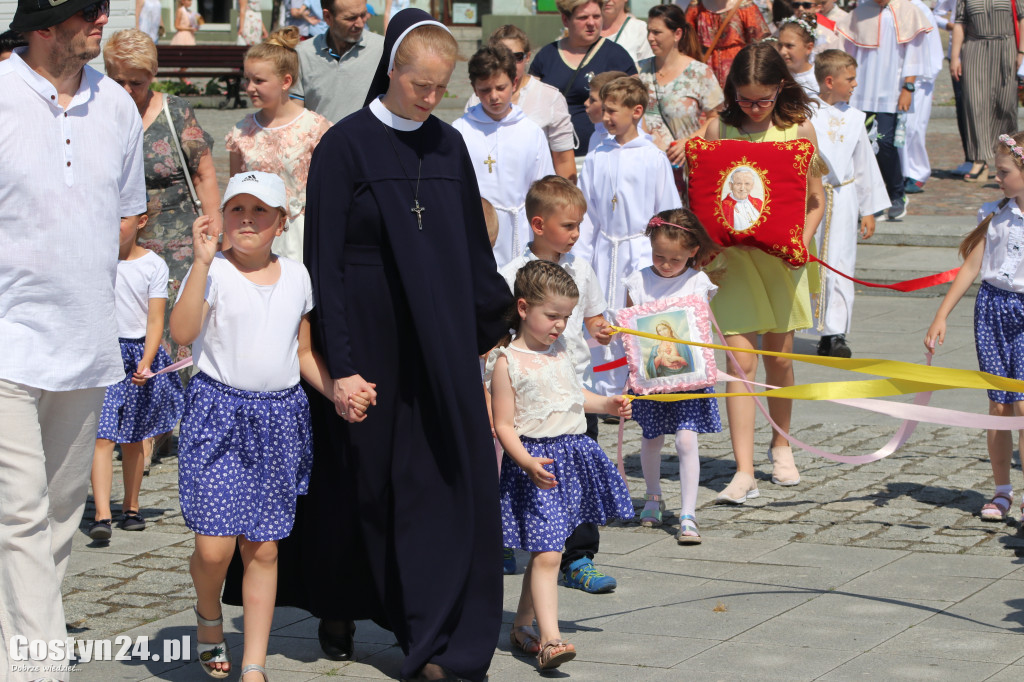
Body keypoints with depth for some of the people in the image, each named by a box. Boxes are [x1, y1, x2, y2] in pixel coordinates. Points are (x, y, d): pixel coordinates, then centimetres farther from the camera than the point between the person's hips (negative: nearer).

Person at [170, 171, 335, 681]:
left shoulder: (296, 276, 10)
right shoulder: (214, 271, -5)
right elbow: (182, 333, -21)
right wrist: (202, 262, -26)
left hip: (279, 418, 4)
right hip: (218, 412, -4)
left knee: (263, 548, 5)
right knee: (214, 546, -11)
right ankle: (208, 614, 23)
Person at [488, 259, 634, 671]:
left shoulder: (559, 352, 12)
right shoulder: (507, 363, -10)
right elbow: (503, 425, -12)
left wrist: (607, 404, 15)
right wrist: (528, 463, -24)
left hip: (574, 452, 7)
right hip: (534, 459, -7)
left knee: (544, 548, 12)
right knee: (546, 553, -15)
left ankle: (522, 624, 25)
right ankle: (549, 640, -19)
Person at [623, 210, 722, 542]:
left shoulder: (698, 284, -3)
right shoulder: (638, 282, 0)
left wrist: (681, 355, -20)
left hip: (688, 375, -2)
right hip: (648, 377, 2)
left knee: (686, 439, -11)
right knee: (652, 439, 13)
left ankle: (688, 515, -8)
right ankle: (653, 498, 38)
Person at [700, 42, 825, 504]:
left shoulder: (799, 129, 1)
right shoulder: (719, 129, 0)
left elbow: (815, 200, 6)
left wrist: (802, 242, -11)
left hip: (781, 256, 1)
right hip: (732, 254, -1)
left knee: (779, 356, 10)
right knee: (740, 360, -8)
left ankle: (781, 446, 35)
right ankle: (744, 472, -10)